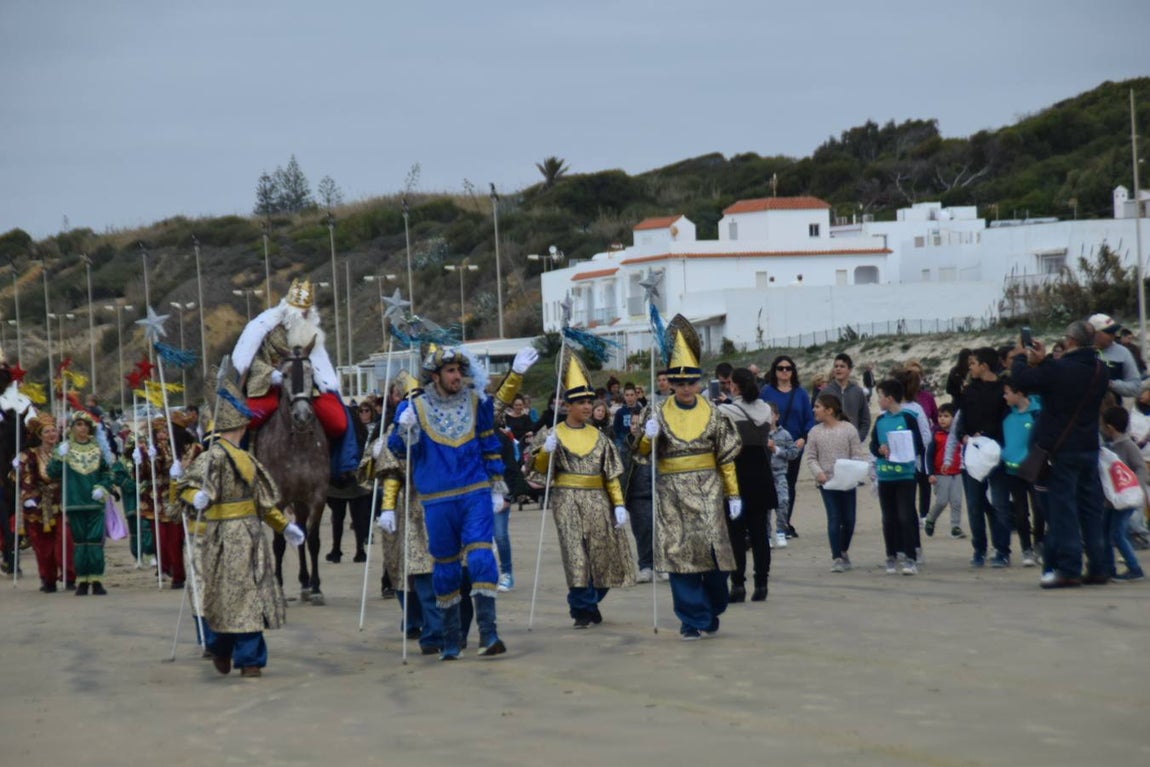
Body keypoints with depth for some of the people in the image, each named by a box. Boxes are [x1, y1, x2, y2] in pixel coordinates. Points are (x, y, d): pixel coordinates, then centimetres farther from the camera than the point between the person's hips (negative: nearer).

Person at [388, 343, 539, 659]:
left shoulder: (475, 401, 5)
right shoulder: (415, 407, 0)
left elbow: (490, 445, 11)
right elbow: (398, 447, -3)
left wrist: (496, 487, 11)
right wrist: (404, 431, -24)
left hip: (475, 494, 0)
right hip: (438, 500, 0)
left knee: (481, 557, -14)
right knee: (445, 566, 8)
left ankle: (488, 632, -15)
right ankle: (450, 640, 19)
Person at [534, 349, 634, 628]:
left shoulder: (599, 437, 9)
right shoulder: (556, 435, 2)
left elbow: (612, 474, 8)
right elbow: (542, 469, 0)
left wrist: (619, 504, 1)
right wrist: (546, 451, -20)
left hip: (597, 501, 3)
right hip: (568, 500, -3)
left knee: (601, 555, 5)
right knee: (576, 555, -8)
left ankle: (591, 603, 23)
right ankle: (582, 609, -1)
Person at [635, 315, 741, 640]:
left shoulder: (712, 414, 4)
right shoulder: (659, 413, 4)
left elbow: (727, 457, 7)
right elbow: (644, 452, 4)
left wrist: (733, 494, 5)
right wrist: (649, 436, -18)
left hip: (706, 490, -1)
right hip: (672, 493, 1)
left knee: (712, 546, -8)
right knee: (678, 552, -2)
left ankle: (712, 610, 13)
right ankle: (693, 619, 4)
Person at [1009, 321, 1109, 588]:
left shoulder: (1059, 369, -20)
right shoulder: (1100, 371, 4)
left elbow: (1022, 379, -12)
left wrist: (1020, 357, 7)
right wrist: (1042, 361, 21)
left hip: (1062, 450, -6)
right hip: (1090, 448, 6)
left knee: (1062, 508, -3)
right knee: (1091, 508, 11)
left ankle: (1068, 568, -6)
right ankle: (1098, 568, 12)